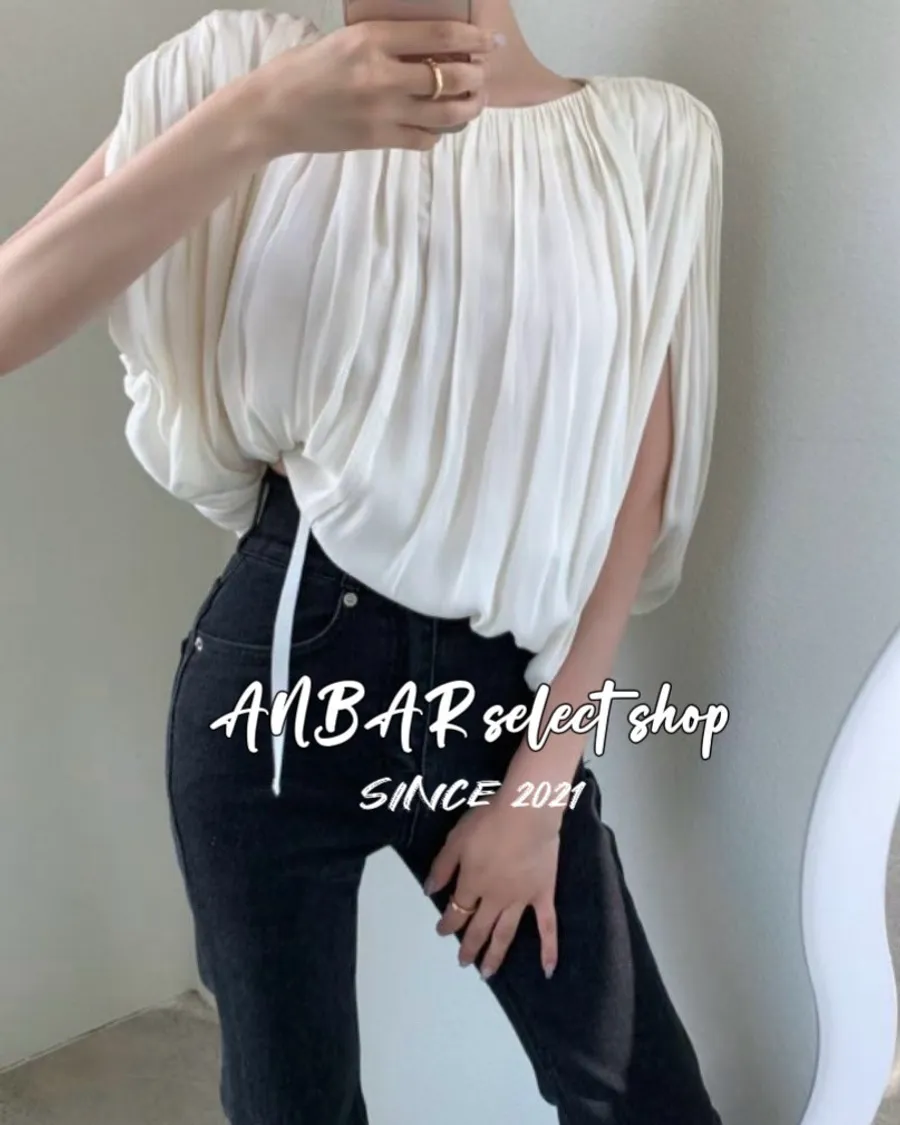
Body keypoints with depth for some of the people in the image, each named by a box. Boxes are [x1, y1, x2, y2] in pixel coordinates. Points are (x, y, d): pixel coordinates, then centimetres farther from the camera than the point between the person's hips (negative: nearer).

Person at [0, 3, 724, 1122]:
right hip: (280, 664, 0)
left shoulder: (654, 137, -1)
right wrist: (257, 122, -27)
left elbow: (638, 486, -1)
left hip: (505, 689, 1)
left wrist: (539, 784, -3)